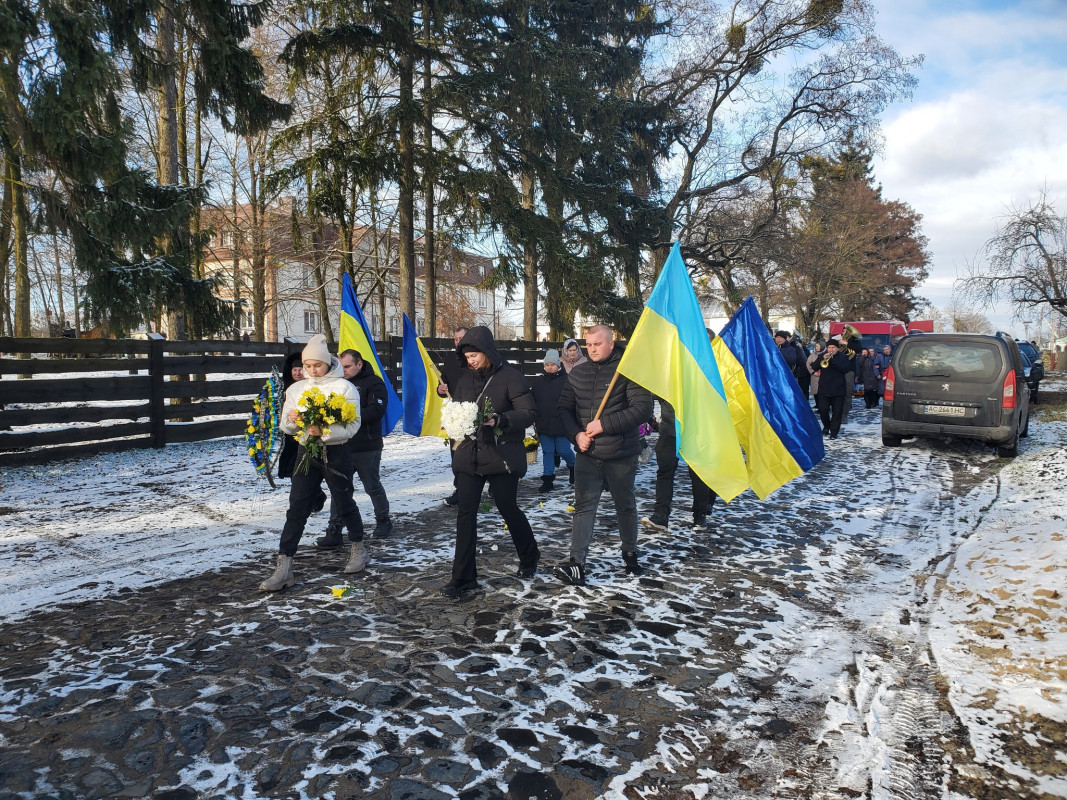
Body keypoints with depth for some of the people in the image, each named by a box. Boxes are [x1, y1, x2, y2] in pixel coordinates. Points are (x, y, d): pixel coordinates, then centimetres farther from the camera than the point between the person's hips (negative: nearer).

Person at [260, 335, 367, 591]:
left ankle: (358, 549, 33)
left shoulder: (344, 387, -7)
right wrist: (291, 419, -15)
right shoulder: (296, 389, 7)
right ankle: (284, 567, 0)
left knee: (344, 503, 11)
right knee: (296, 509, -2)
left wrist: (325, 432, -29)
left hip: (336, 452, -3)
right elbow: (286, 426, 9)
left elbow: (352, 425, -14)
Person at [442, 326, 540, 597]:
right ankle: (463, 577, 11)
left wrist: (499, 419, -28)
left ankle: (529, 558, 35)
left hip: (501, 456, -5)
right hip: (468, 455, 5)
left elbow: (528, 412, -13)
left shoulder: (510, 376, -9)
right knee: (466, 513, 3)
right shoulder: (465, 376, 7)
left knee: (508, 509, 8)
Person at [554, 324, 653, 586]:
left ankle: (630, 553, 34)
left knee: (626, 505, 14)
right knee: (583, 506, -4)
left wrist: (605, 424, -21)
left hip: (621, 455, -3)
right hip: (587, 454, 3)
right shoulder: (577, 373, 7)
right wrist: (576, 434, -9)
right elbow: (565, 408, 9)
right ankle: (576, 564, -7)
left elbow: (642, 408, -18)